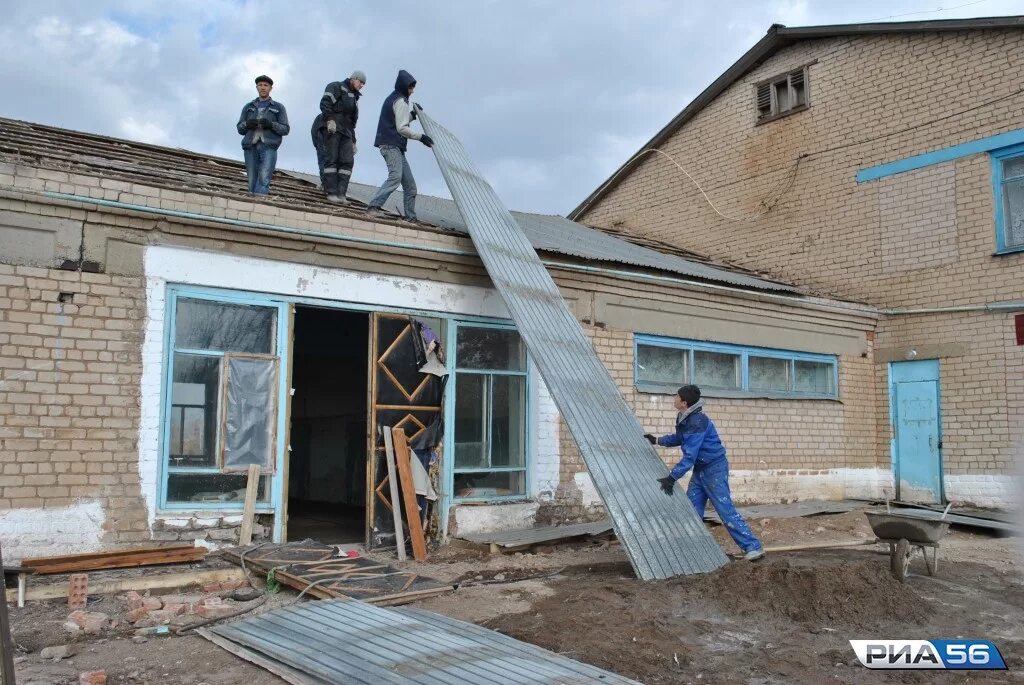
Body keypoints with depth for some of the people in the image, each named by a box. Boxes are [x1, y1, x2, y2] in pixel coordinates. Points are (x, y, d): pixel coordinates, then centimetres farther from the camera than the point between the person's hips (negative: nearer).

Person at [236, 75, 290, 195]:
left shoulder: (278, 107, 18)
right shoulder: (248, 107, 25)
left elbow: (285, 129, 9)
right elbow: (240, 129, 19)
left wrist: (271, 124, -11)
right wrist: (247, 124, -4)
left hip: (268, 146, -3)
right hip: (251, 146, 3)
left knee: (264, 179, -20)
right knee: (252, 181, -6)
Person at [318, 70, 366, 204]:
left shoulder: (354, 99, 31)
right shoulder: (337, 87, 8)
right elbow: (325, 103, -9)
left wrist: (353, 141, 22)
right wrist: (329, 120, -23)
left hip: (346, 133, 7)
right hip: (332, 128, -7)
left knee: (347, 161, -9)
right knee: (331, 159, -10)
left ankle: (341, 194, -14)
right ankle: (331, 193, -14)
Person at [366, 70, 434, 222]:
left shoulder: (392, 99, 23)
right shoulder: (400, 101, -7)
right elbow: (402, 128, -14)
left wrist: (412, 114, 17)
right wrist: (421, 137, -11)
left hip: (395, 147, 11)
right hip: (392, 145, -11)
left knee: (409, 184, 8)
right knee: (396, 176, -28)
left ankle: (411, 216, 7)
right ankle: (374, 206, -36)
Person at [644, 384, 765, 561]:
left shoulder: (697, 421, -26)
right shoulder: (683, 419, 3)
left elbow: (690, 455, -29)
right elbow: (679, 439, 25)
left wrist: (672, 478, -30)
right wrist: (657, 440, 18)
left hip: (714, 468, -9)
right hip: (700, 469, 9)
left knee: (725, 509, -10)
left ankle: (753, 547, -4)